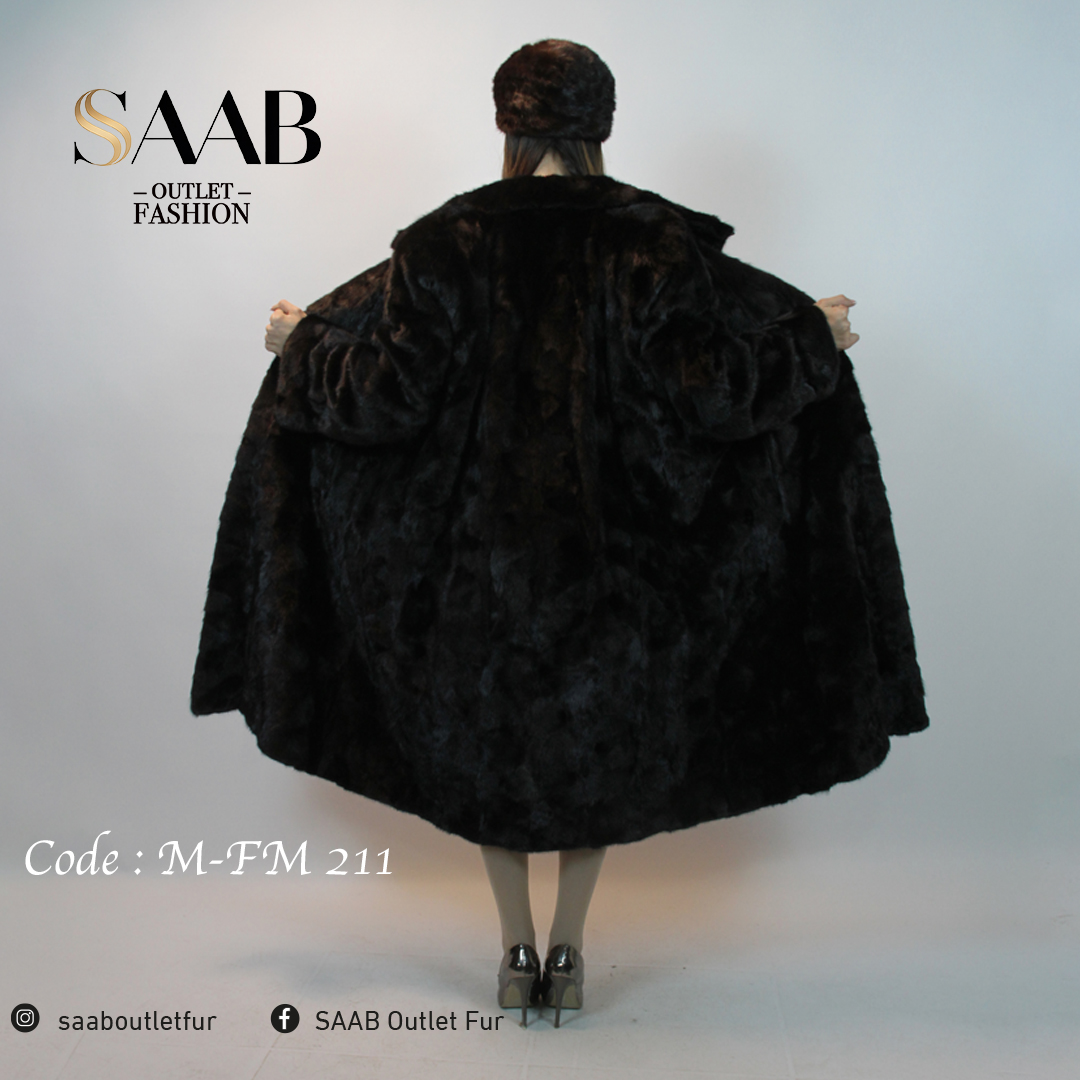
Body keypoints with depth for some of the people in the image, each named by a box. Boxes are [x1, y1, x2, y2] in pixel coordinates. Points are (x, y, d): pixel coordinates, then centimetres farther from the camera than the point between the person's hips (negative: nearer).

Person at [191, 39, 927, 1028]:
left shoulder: (449, 242, -4)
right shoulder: (656, 241, -6)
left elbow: (384, 391, -7)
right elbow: (719, 387, -12)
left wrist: (301, 344, 12)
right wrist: (817, 342, 6)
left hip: (483, 544, 1)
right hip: (612, 546, 0)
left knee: (487, 737, 17)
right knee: (601, 739, 17)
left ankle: (518, 955, 25)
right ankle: (568, 955, 24)